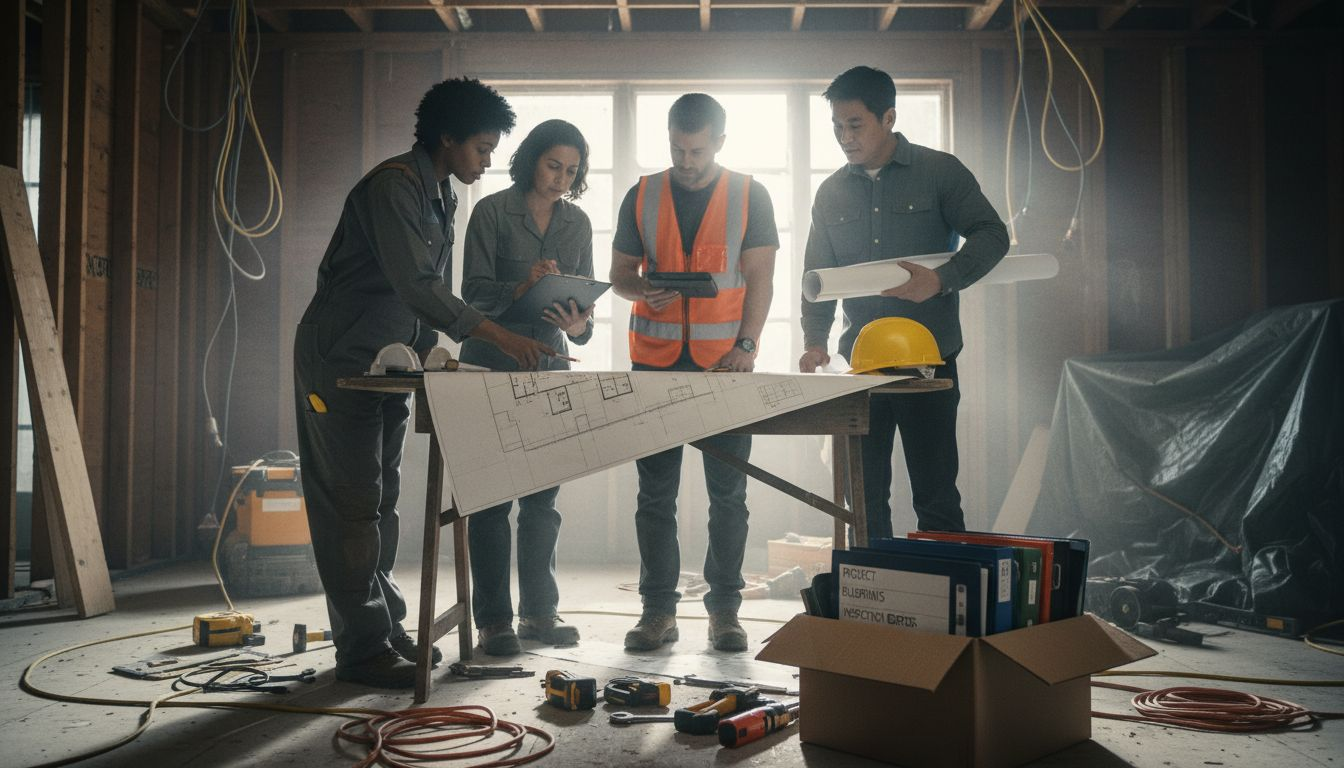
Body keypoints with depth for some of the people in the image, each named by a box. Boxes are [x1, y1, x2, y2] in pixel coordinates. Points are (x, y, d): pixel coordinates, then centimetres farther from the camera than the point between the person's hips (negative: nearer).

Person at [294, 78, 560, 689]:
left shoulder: (442, 197, 13)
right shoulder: (394, 185, -17)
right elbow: (415, 285, -27)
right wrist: (500, 337, -30)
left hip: (390, 363, 9)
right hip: (341, 361, -9)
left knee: (380, 501, 12)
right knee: (351, 504, -6)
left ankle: (386, 628, 19)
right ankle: (362, 648, -1)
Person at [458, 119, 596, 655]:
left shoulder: (577, 223, 11)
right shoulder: (492, 212, -2)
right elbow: (474, 292, -10)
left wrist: (580, 326, -12)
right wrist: (522, 287, -28)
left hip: (549, 367, 4)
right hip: (492, 367, -4)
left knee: (543, 496, 6)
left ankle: (539, 610, 16)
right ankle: (493, 620, 3)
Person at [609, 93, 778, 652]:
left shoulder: (750, 196, 5)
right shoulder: (642, 196, 9)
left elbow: (760, 279, 2)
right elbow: (619, 275, 12)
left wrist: (746, 344, -10)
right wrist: (643, 289, -10)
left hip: (725, 361, -1)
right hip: (656, 360, 2)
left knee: (728, 493, 1)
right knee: (655, 493, 2)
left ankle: (724, 610, 11)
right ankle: (658, 610, 11)